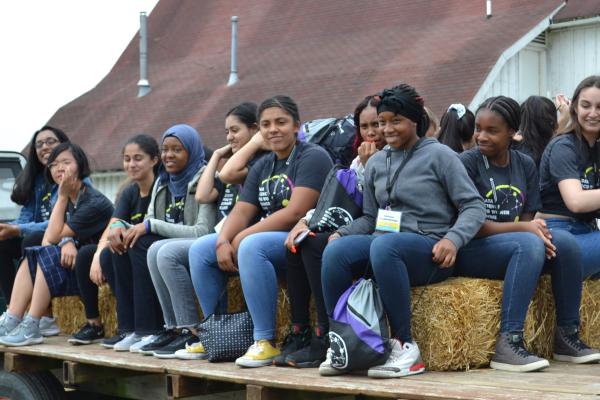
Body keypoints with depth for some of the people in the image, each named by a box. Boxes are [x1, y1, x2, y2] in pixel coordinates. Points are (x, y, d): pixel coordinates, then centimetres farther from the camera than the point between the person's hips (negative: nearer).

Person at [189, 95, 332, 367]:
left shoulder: (312, 157, -7)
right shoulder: (262, 167, 18)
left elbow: (296, 212, -19)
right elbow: (241, 211, 10)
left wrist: (243, 236, -17)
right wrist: (223, 241, -13)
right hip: (266, 238, 9)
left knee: (252, 246, -36)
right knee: (200, 249, 1)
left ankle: (266, 341, -31)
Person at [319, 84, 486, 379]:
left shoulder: (439, 155, 4)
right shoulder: (376, 162, 21)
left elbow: (474, 206, -2)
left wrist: (453, 239, -20)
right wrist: (342, 232, 1)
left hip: (429, 252, -5)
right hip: (383, 243, 5)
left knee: (383, 245, -38)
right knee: (335, 250, -26)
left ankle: (405, 347, -29)